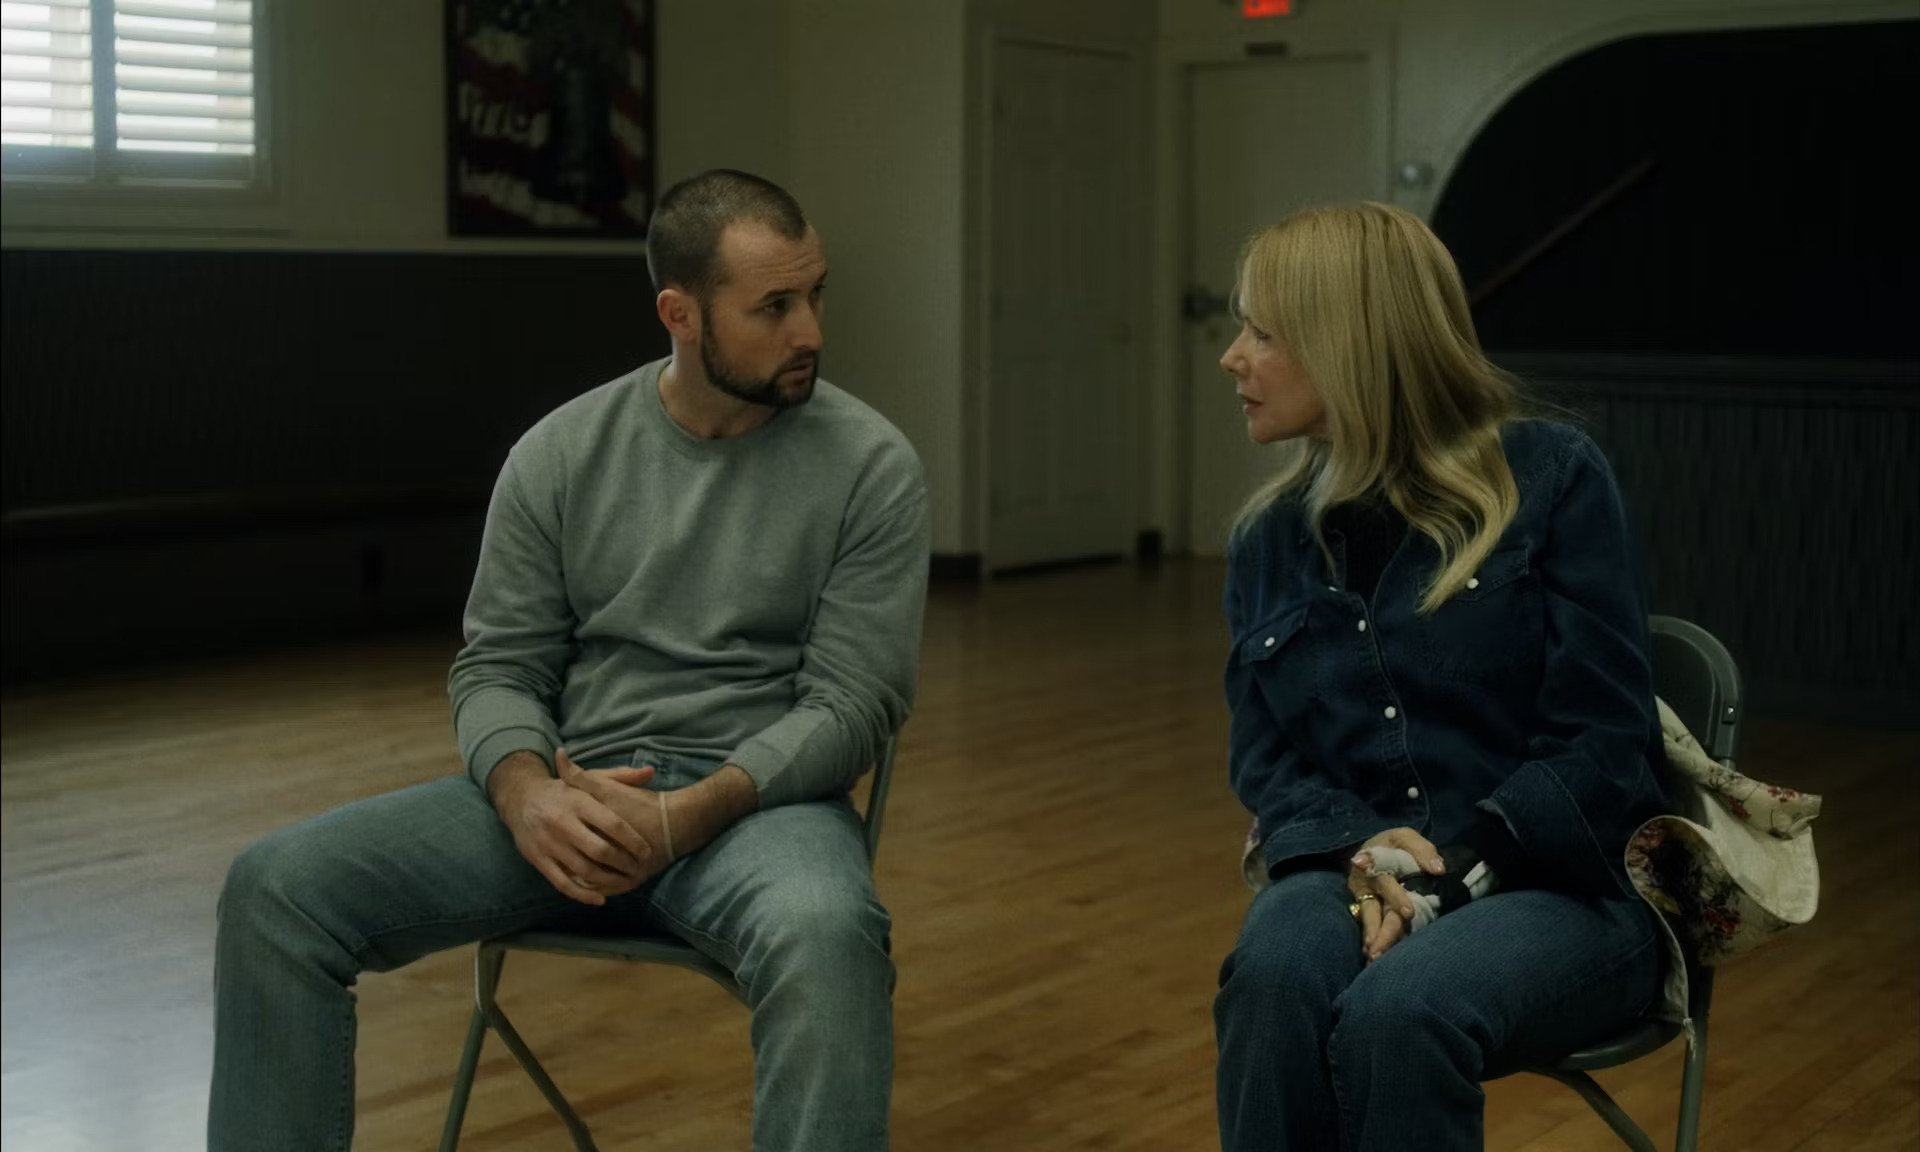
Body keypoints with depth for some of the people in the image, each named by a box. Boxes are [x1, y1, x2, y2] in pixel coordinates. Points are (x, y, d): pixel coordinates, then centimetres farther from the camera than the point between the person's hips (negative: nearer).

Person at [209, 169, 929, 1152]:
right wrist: (529, 793, -18)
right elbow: (498, 667, 6)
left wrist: (689, 815, -23)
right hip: (572, 788, 3)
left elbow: (853, 703, -8)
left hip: (759, 797, -3)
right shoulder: (561, 454, 5)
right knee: (279, 888, -17)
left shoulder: (870, 465, -4)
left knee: (825, 940, -40)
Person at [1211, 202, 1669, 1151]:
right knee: (1271, 981, -32)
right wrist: (1358, 856, -15)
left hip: (1559, 887, -3)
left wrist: (1454, 869, -21)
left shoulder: (1551, 478, -5)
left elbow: (1601, 746, -9)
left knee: (1396, 1013, -35)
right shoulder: (1270, 540, 9)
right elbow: (1265, 761, 7)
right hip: (1357, 876, 3)